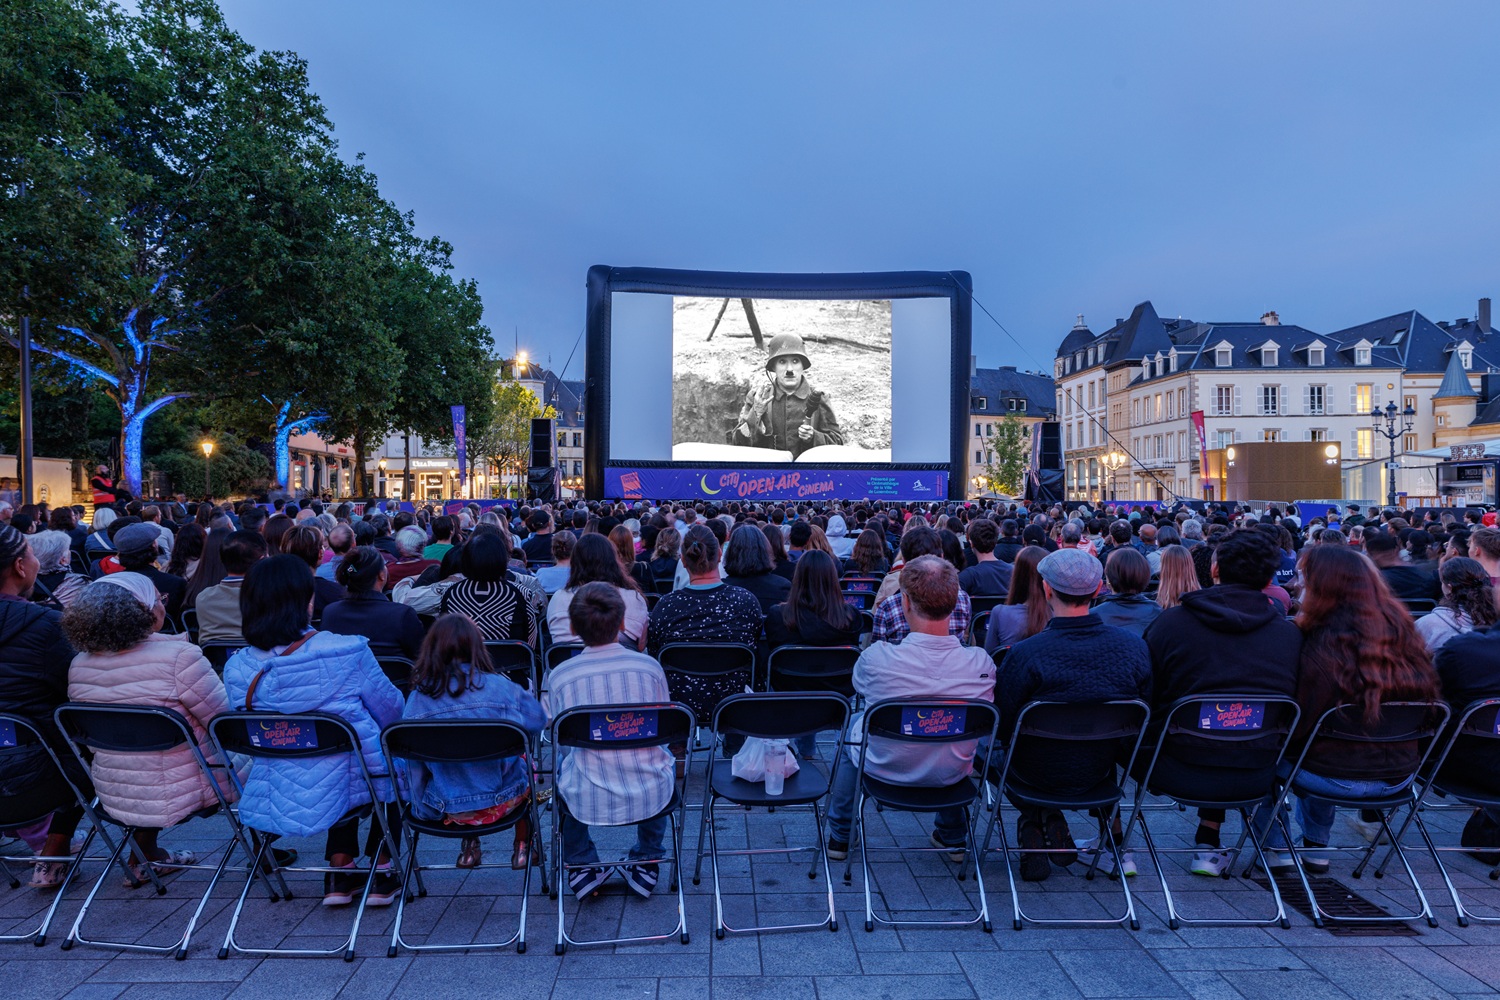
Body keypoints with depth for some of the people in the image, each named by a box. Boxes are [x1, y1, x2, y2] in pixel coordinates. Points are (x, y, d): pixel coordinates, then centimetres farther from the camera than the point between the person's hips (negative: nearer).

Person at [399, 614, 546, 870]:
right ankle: (523, 848, 36)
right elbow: (538, 721, 0)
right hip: (500, 802, -2)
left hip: (441, 809, 2)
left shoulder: (417, 697, -11)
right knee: (524, 762, 30)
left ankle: (469, 848, 33)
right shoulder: (500, 686, -15)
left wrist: (421, 803, 15)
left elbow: (410, 759, -2)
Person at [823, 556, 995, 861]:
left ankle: (839, 835, 42)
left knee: (854, 722, 30)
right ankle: (952, 835, 47)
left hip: (885, 769, -2)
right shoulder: (982, 664, -23)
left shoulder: (877, 657, -29)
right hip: (951, 776, 2)